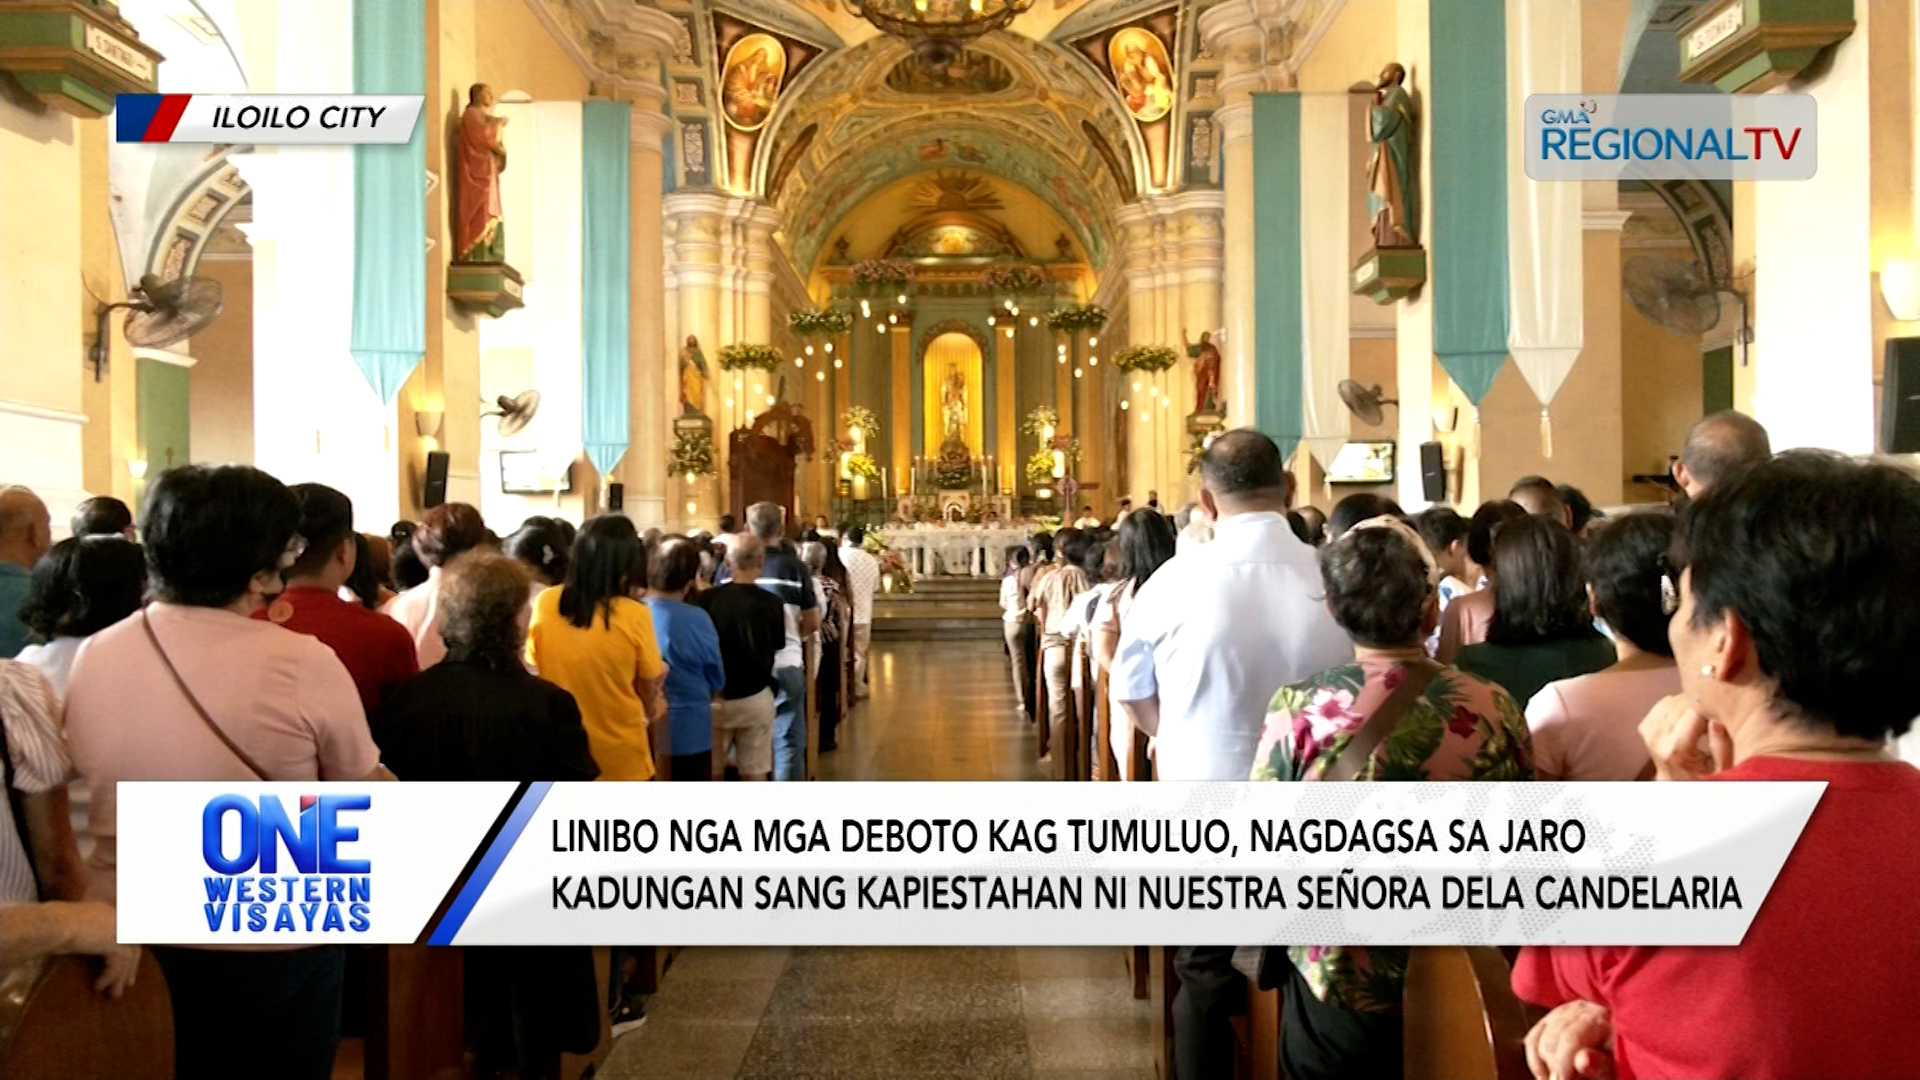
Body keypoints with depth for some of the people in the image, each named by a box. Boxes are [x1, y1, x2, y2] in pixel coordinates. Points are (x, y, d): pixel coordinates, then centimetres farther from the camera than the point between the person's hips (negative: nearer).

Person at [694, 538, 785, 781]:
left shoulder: (707, 599, -12)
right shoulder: (772, 603, -13)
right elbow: (776, 648, 2)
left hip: (714, 697, 1)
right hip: (755, 697, -1)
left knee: (712, 771, 15)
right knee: (754, 772, 9)